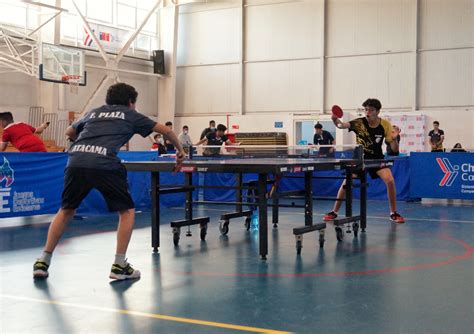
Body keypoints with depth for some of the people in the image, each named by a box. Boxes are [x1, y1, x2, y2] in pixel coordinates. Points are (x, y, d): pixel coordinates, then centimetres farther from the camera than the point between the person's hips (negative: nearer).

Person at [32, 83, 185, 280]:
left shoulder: (93, 112, 31)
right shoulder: (130, 115, 21)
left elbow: (69, 132, 45)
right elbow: (165, 130, 27)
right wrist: (180, 150, 42)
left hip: (75, 162, 4)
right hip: (104, 165, -4)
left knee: (66, 210, 23)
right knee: (127, 211, 13)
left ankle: (43, 262, 21)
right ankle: (119, 266, 9)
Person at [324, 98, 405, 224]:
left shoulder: (385, 125, -15)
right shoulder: (359, 122, -19)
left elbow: (394, 149, -12)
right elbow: (342, 125, -38)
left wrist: (394, 139, -34)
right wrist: (335, 120, -60)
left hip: (377, 158, 1)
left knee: (390, 181, -18)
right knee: (346, 183, -12)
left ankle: (393, 213, 0)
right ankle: (334, 212, 6)